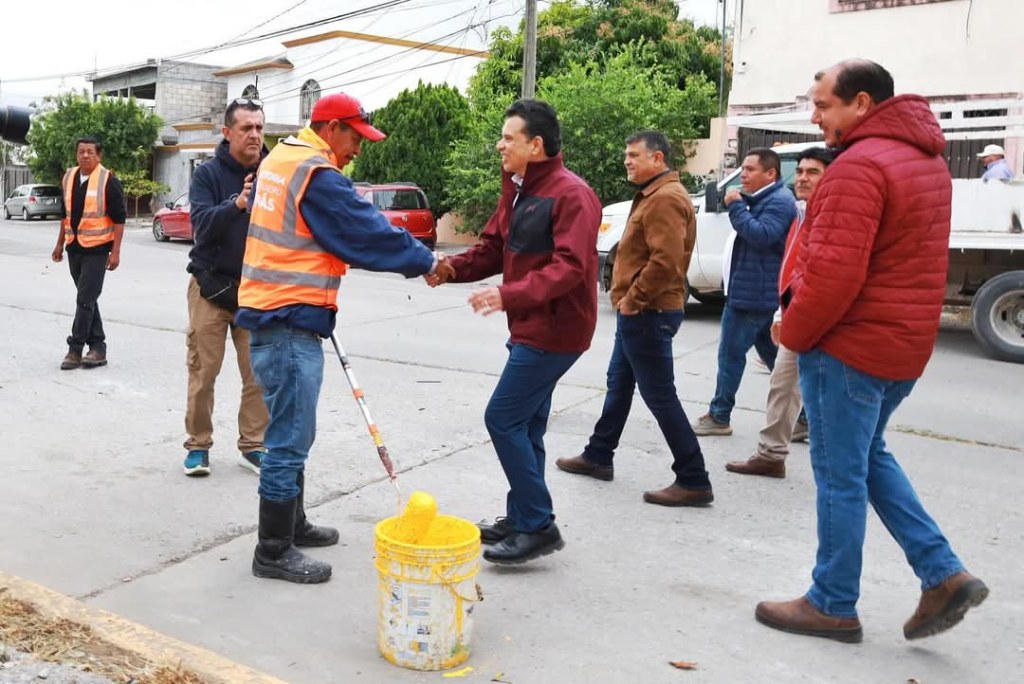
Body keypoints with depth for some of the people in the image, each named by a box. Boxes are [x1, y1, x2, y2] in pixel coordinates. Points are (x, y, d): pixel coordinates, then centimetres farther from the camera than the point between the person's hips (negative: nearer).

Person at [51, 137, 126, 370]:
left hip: (97, 248, -7)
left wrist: (115, 251, -15)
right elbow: (65, 214, 20)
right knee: (87, 300, 10)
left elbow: (119, 218, -10)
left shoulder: (108, 180, -10)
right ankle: (97, 347, 17)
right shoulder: (69, 178, 10)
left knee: (85, 300, -7)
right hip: (74, 247, 7)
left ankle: (75, 349, -1)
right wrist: (60, 243, 19)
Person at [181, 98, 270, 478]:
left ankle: (253, 445, 16)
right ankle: (198, 445, 18)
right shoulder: (208, 173, -5)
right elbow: (201, 223, -18)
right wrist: (237, 204, -33)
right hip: (212, 283, -1)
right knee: (203, 371, 4)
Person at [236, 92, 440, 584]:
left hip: (269, 311, 10)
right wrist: (423, 261, 0)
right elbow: (368, 232, -13)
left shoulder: (279, 158, 16)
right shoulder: (317, 173, -15)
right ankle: (274, 552, 6)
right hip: (289, 321, -10)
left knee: (290, 431, 19)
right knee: (290, 437, -3)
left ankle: (292, 524, 31)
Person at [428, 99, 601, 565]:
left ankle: (539, 526, 1)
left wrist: (509, 295, -35)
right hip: (531, 327, 10)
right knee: (525, 424, 15)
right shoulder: (517, 191, 14)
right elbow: (493, 247, 13)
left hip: (554, 330, -10)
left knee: (503, 419, -9)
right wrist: (454, 268, -6)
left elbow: (569, 267, -26)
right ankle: (521, 519, 27)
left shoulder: (572, 195, -17)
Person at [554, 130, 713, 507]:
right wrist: (628, 299, 14)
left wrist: (633, 300, -18)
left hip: (648, 314, -11)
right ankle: (598, 456, 32)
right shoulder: (652, 195, 17)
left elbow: (666, 260, -27)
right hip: (639, 312, 11)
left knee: (660, 395, -7)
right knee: (619, 384, 18)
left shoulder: (665, 199, -17)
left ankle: (693, 481, 0)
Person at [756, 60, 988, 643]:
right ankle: (945, 576, 19)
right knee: (869, 456, 22)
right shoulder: (926, 159, 14)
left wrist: (795, 332, -10)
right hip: (904, 344, 10)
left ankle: (833, 606, 16)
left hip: (848, 347, -10)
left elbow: (834, 272, -26)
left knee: (841, 476, 2)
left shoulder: (859, 165, -18)